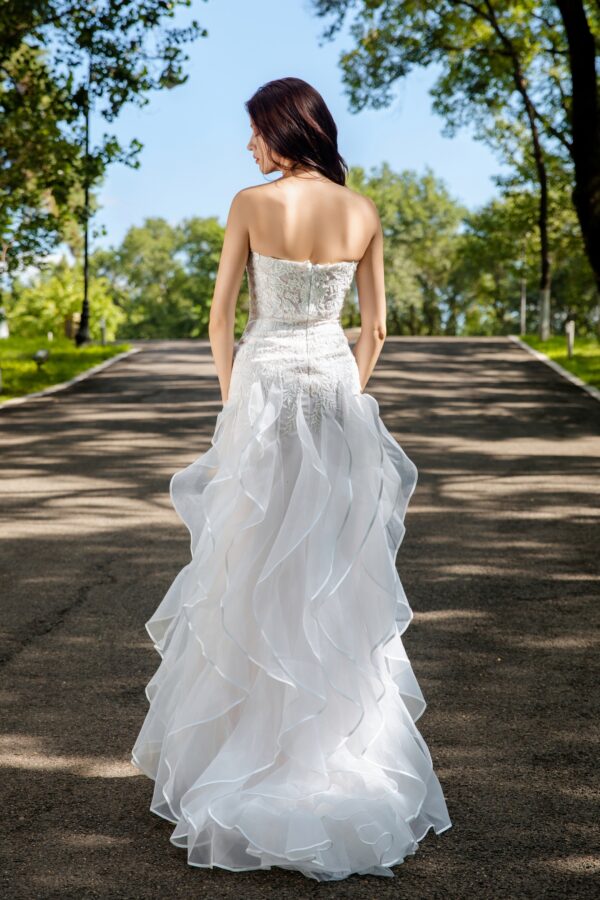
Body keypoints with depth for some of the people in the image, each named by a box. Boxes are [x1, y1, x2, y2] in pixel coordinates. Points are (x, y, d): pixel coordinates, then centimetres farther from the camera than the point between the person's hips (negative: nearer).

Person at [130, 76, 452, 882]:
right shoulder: (363, 212, 2)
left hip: (264, 388, -3)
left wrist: (234, 402, 6)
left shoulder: (252, 205, -8)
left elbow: (221, 317, -4)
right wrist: (346, 400, 15)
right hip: (338, 391, 3)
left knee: (252, 580, 6)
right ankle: (346, 754, 18)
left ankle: (242, 759, 15)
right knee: (338, 582, 10)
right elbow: (374, 328, 5)